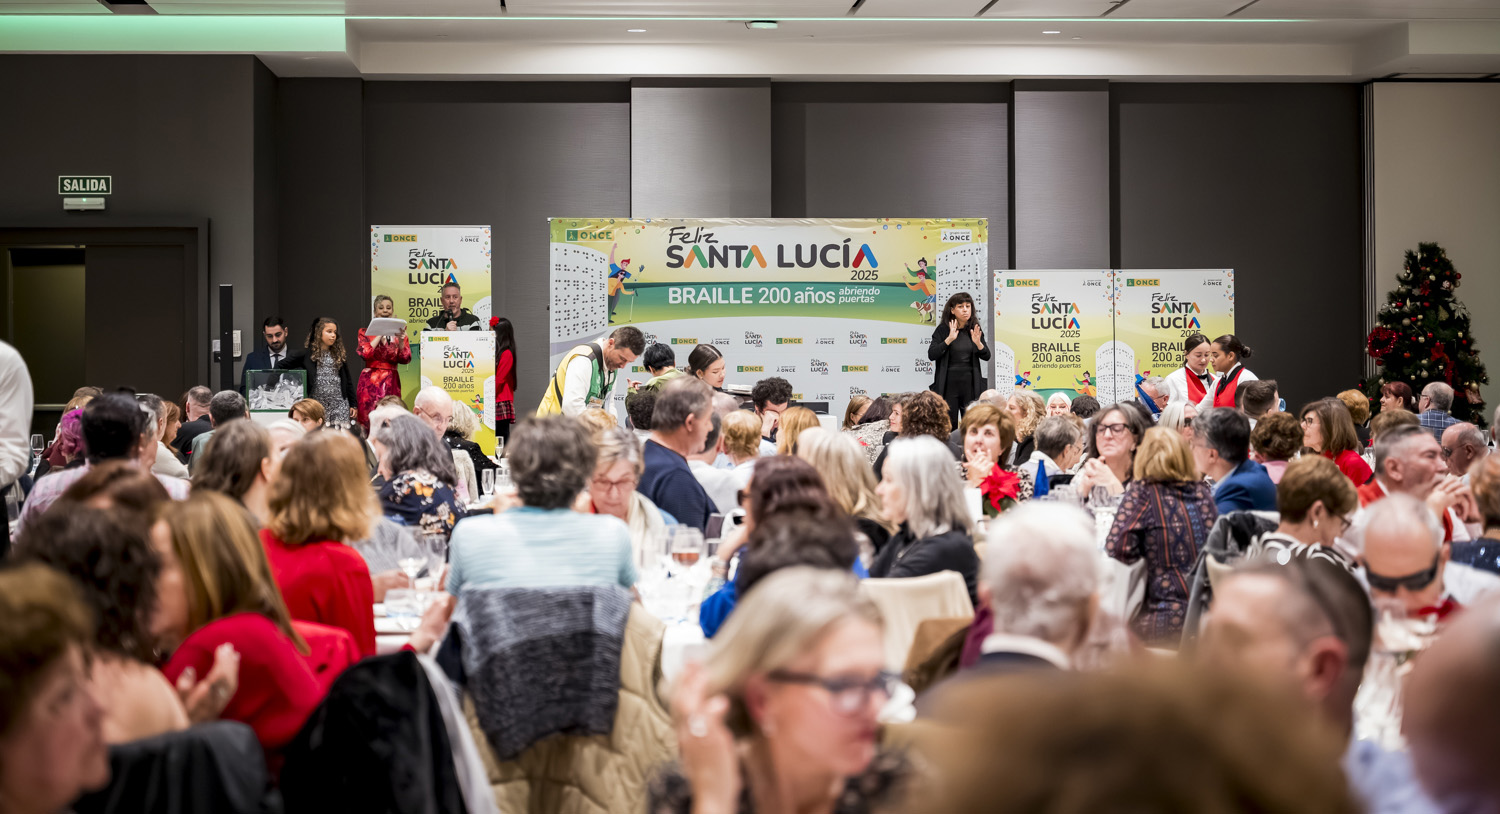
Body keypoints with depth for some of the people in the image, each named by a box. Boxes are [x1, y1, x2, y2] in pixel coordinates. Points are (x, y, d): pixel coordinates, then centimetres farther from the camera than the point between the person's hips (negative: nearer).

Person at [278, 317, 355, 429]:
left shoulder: (340, 354, 11)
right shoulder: (307, 353, 2)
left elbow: (347, 381, 15)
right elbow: (281, 366, 5)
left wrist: (353, 405, 11)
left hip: (339, 406, 2)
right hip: (316, 406, -2)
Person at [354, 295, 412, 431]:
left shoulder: (399, 333, 12)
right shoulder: (365, 332, 8)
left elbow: (405, 359, 1)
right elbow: (364, 353, -10)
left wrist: (401, 341, -14)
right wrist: (380, 335, -10)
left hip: (391, 383, 2)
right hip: (370, 382, -1)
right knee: (369, 419, -8)